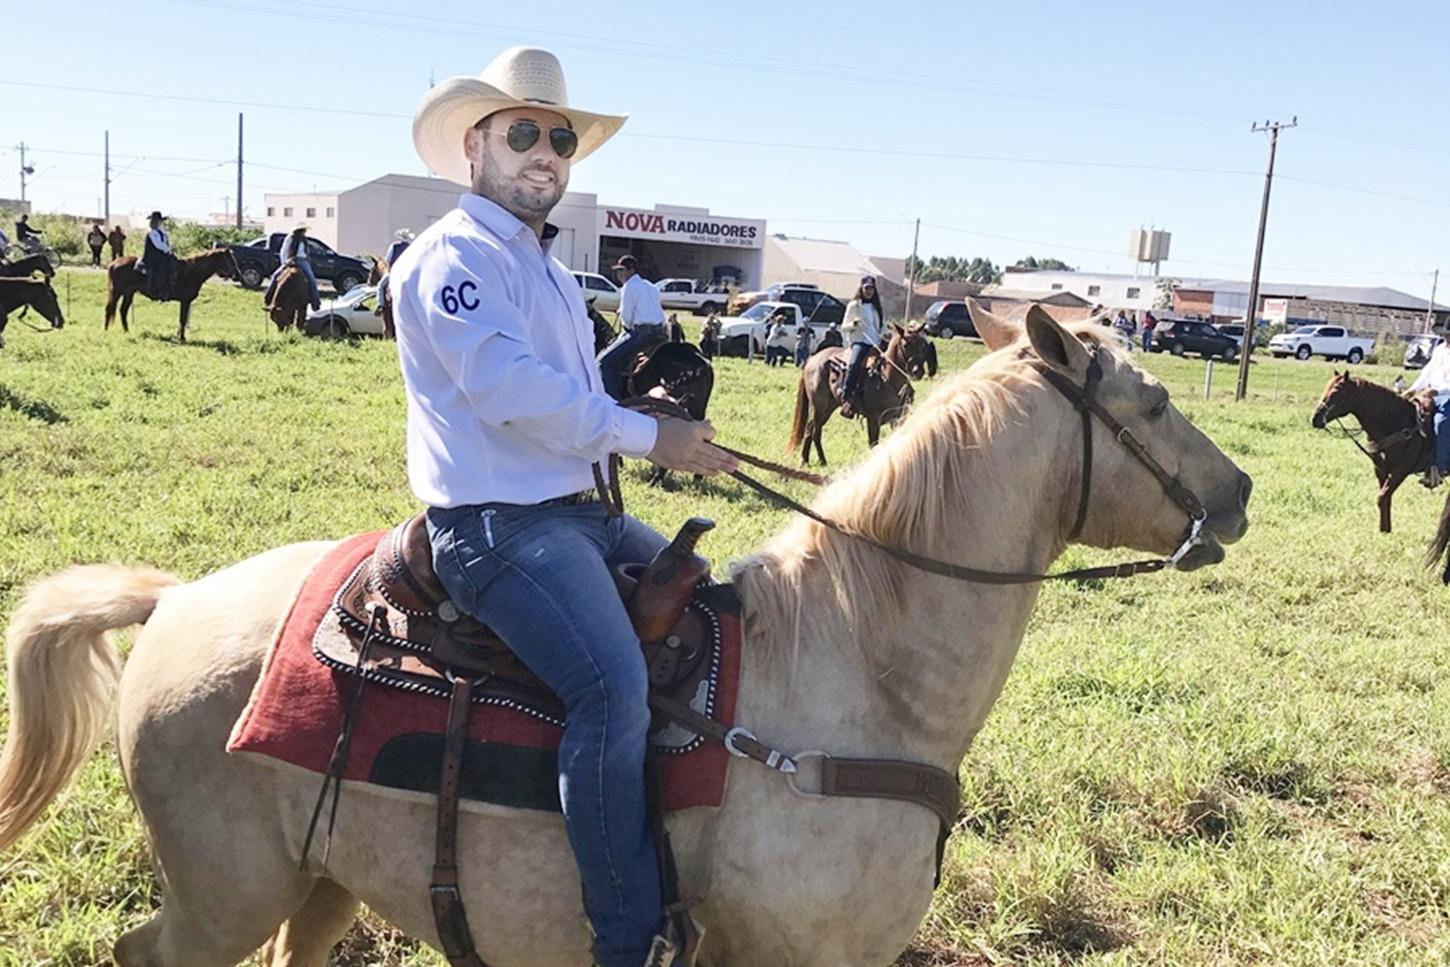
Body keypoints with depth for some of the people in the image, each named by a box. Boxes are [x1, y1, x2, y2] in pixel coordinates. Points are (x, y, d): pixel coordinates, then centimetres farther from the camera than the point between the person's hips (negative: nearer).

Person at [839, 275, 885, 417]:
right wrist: (854, 324, -15)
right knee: (855, 364, -33)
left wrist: (886, 334, 5)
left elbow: (882, 327, 26)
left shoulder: (876, 307, 20)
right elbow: (844, 326, 6)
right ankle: (845, 397, -36)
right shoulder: (853, 306, 6)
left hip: (875, 343, 6)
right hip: (859, 341, -6)